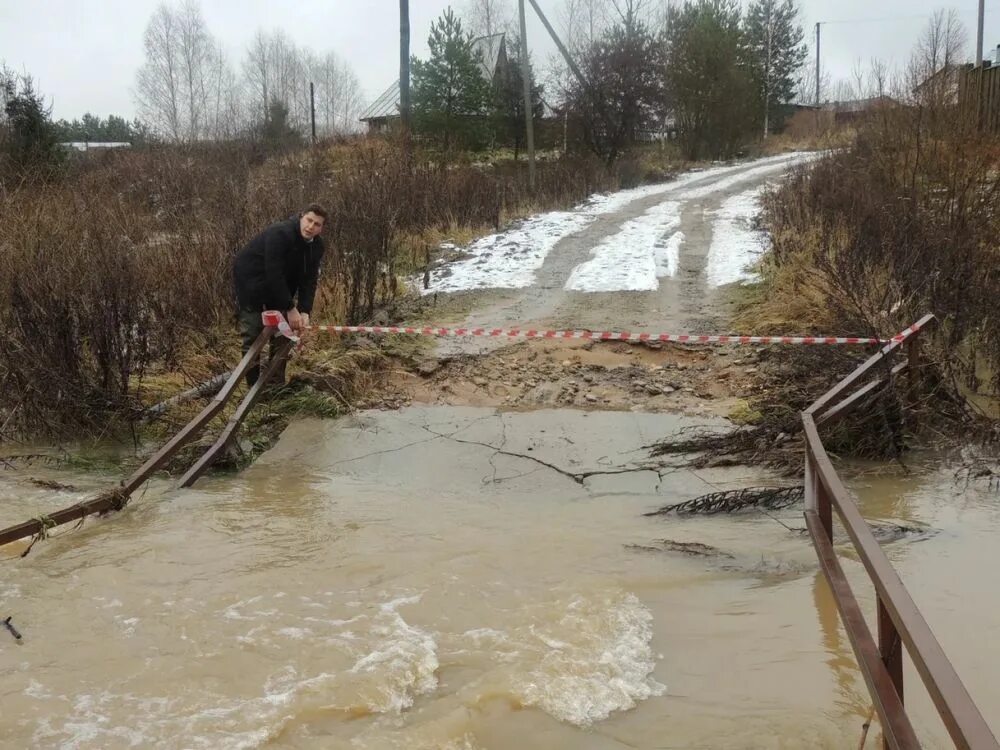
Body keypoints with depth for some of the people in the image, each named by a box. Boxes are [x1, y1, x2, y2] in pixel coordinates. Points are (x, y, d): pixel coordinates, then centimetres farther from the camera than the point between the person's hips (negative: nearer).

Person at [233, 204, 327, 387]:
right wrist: (290, 308, -32)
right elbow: (274, 274, -34)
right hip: (250, 279, -7)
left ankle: (277, 384, 14)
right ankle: (253, 386, 0)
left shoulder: (316, 246, -9)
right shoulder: (280, 234, -31)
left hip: (279, 285, 7)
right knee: (253, 334, -6)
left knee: (281, 333, 6)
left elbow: (309, 280, -10)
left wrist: (304, 311, -24)